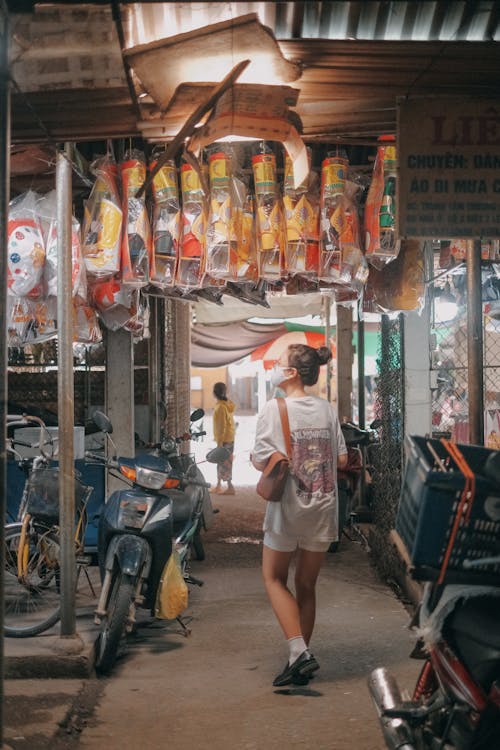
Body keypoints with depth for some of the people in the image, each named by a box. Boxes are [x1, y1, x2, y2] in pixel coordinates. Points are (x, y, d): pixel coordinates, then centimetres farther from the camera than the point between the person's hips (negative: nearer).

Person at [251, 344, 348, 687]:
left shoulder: (275, 408, -11)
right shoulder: (328, 409, 3)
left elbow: (262, 461, -17)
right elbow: (342, 460, 5)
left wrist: (253, 457, 4)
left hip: (288, 508, -4)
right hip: (323, 508, 4)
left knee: (274, 579, 12)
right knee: (307, 585, 15)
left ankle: (299, 652, -4)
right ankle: (301, 661, 19)